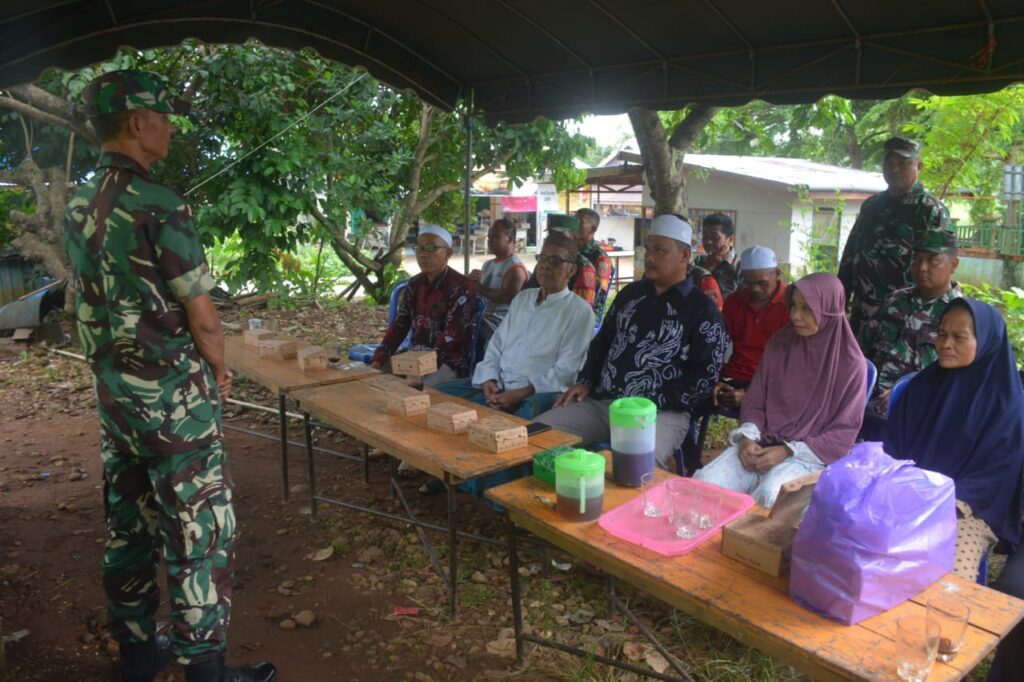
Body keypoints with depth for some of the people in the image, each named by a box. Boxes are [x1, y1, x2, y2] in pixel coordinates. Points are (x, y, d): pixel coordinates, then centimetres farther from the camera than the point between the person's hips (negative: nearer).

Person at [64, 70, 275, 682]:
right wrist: (220, 371, 0)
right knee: (199, 532, 1)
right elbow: (202, 316, -17)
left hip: (113, 391, 9)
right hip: (172, 395, -9)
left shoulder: (80, 208, 8)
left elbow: (102, 301, 14)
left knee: (129, 526, 17)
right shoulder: (158, 204, -18)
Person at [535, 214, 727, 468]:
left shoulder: (702, 310, -1)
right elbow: (602, 341, 25)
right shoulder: (631, 293, 17)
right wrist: (585, 382, 10)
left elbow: (705, 378, -7)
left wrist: (652, 403, -15)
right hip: (600, 401, 6)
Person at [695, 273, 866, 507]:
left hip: (810, 455, -3)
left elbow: (844, 433, -5)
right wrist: (748, 438, -9)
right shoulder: (779, 344, 6)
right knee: (703, 483, -22)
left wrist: (789, 451, -15)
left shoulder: (851, 364, -6)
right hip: (763, 444, 4)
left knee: (767, 496, -35)